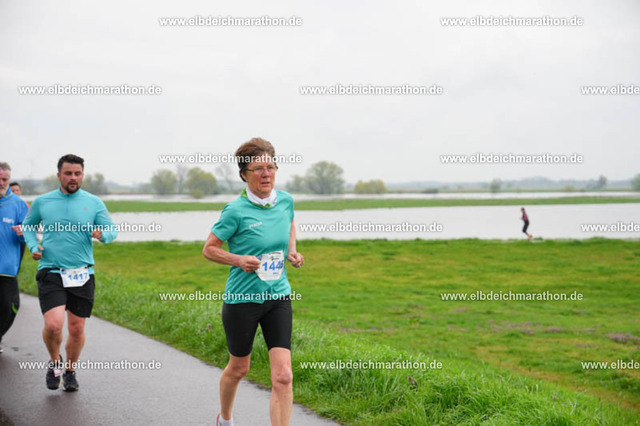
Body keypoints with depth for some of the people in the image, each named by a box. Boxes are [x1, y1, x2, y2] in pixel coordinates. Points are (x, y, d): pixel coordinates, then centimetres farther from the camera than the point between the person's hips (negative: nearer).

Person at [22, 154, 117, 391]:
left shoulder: (94, 203, 4)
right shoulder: (42, 202, 5)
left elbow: (112, 230, 3)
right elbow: (28, 226, 20)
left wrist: (102, 234, -20)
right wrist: (33, 246, 1)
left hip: (82, 274, 1)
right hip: (51, 272, -1)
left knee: (77, 328, 6)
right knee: (53, 325, -17)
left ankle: (70, 371, 30)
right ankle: (55, 362, 14)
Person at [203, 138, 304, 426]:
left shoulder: (285, 201, 0)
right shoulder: (236, 211, -15)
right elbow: (209, 249, -6)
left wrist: (291, 251, 5)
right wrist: (239, 259, -21)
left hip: (278, 297, 3)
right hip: (242, 299, -3)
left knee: (283, 375, -8)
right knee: (238, 369, 16)